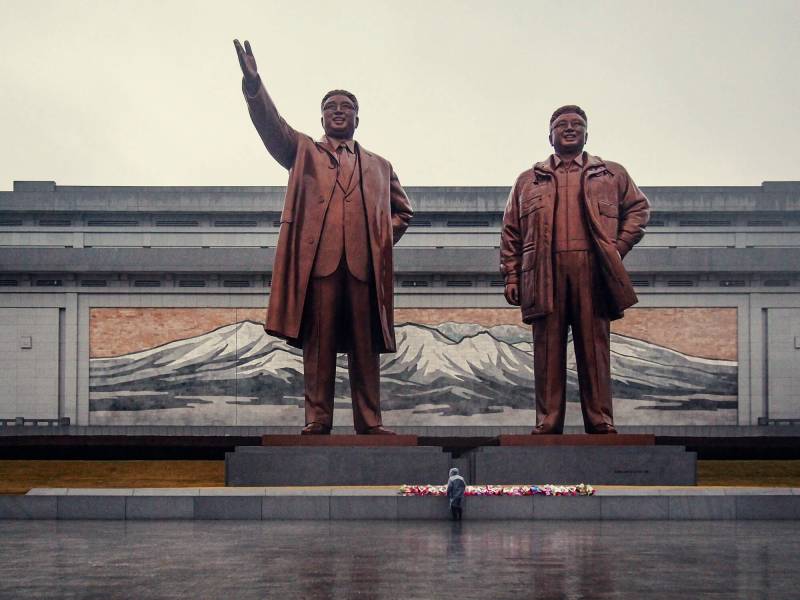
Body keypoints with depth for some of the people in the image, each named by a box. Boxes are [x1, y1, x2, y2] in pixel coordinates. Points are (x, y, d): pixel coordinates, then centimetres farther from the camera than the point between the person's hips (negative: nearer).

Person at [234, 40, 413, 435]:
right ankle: (317, 420, -5)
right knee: (318, 342, -6)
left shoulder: (379, 166, 27)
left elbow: (402, 210, 30)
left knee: (365, 345, -1)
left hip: (365, 262, 2)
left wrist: (385, 238, 10)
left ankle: (369, 422, 0)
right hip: (318, 257, -2)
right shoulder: (304, 152, 20)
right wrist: (253, 84, -12)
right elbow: (271, 125, 4)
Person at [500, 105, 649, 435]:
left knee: (595, 348, -3)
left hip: (593, 271, 0)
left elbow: (639, 208, 19)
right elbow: (511, 231, 15)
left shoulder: (611, 174, 19)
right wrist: (511, 275, 5)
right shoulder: (528, 181, 19)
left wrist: (619, 247, 4)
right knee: (548, 351, -3)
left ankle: (600, 423, -1)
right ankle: (547, 424, -2)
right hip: (545, 273, 0)